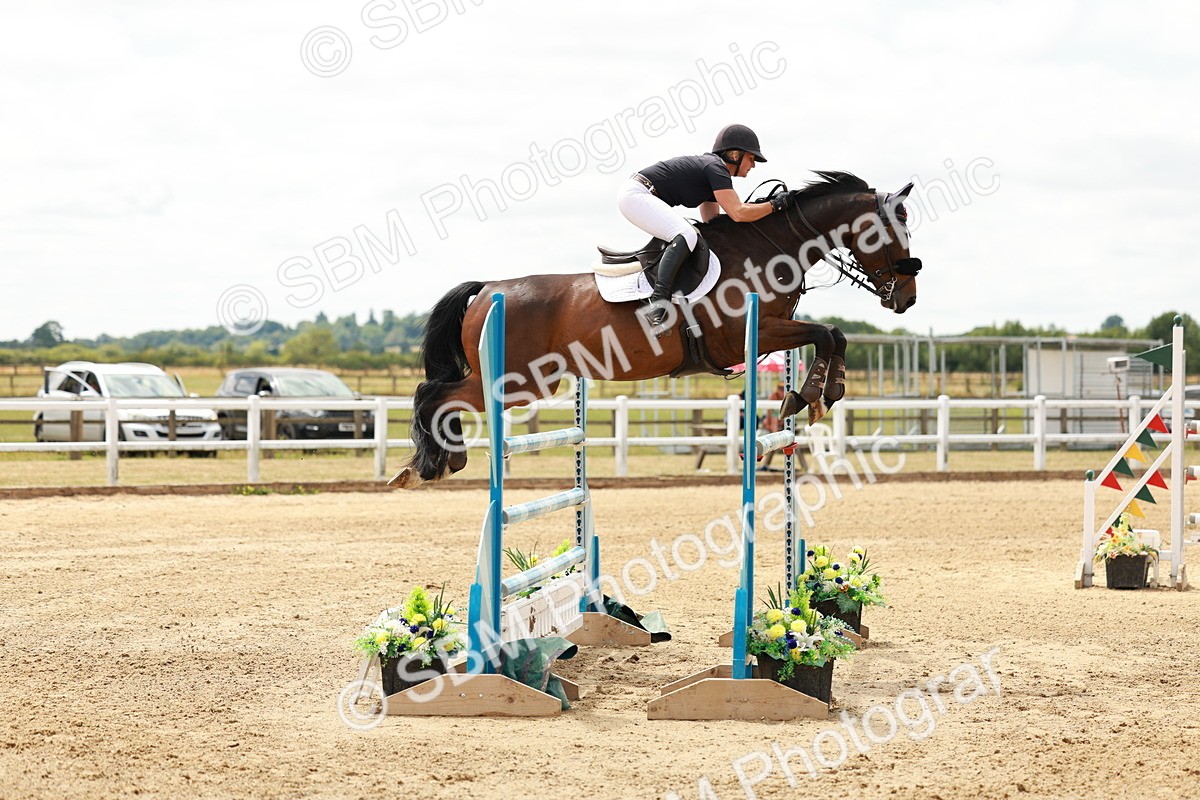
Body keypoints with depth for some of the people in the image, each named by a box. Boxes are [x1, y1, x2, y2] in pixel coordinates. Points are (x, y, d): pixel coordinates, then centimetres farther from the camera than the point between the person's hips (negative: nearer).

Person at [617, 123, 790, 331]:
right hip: (635, 195, -11)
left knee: (688, 236, 21)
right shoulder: (716, 168, -11)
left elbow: (712, 223, 23)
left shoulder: (709, 166, 19)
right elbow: (738, 213, -20)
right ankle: (658, 299, -38)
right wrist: (774, 205, -8)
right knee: (686, 235, -26)